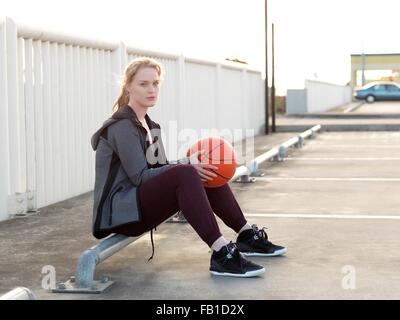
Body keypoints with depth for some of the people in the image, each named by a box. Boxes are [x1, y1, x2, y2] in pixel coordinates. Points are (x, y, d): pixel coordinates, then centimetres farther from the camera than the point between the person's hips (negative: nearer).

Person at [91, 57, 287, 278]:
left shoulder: (148, 124, 17)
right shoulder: (122, 126, -12)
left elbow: (160, 169, 11)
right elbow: (140, 176, -19)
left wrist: (191, 164, -6)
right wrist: (187, 166, -24)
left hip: (138, 207, 9)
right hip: (118, 212, -9)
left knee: (206, 173, 0)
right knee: (185, 174, -31)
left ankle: (247, 235, 3)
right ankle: (221, 255, -38)